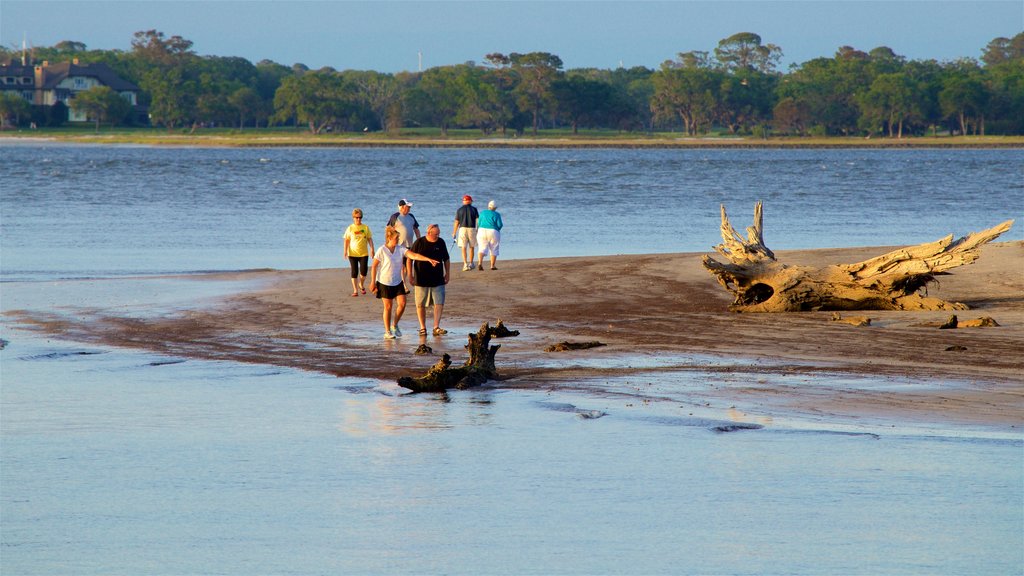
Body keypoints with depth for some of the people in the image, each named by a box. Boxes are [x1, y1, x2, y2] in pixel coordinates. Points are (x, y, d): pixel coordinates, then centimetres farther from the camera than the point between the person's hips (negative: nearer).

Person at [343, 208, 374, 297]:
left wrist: (372, 248, -4)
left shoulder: (365, 227, 4)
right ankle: (355, 290, 6)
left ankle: (361, 284, 24)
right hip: (353, 253, -1)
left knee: (363, 272, -5)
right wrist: (345, 250, -5)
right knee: (354, 272, 0)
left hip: (364, 253, 1)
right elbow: (346, 240, 3)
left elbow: (369, 239, 7)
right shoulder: (350, 228, 2)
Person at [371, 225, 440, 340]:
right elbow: (374, 266, -7)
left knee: (402, 304, -4)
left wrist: (429, 259, -26)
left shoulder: (400, 249, -2)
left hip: (398, 282, 4)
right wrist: (373, 282, -7)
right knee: (388, 307, 1)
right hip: (384, 282, -4)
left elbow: (414, 255, -13)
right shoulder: (382, 251, -13)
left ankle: (395, 325, 20)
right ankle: (387, 332, 13)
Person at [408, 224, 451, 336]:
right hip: (421, 280, -2)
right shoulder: (419, 243, -6)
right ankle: (422, 328, 16)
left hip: (438, 280, 2)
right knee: (421, 305, 5)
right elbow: (410, 259, 0)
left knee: (439, 304, -8)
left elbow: (446, 259, 16)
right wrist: (410, 275, -3)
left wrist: (447, 273, 11)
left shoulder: (441, 243, 3)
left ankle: (436, 327, -7)